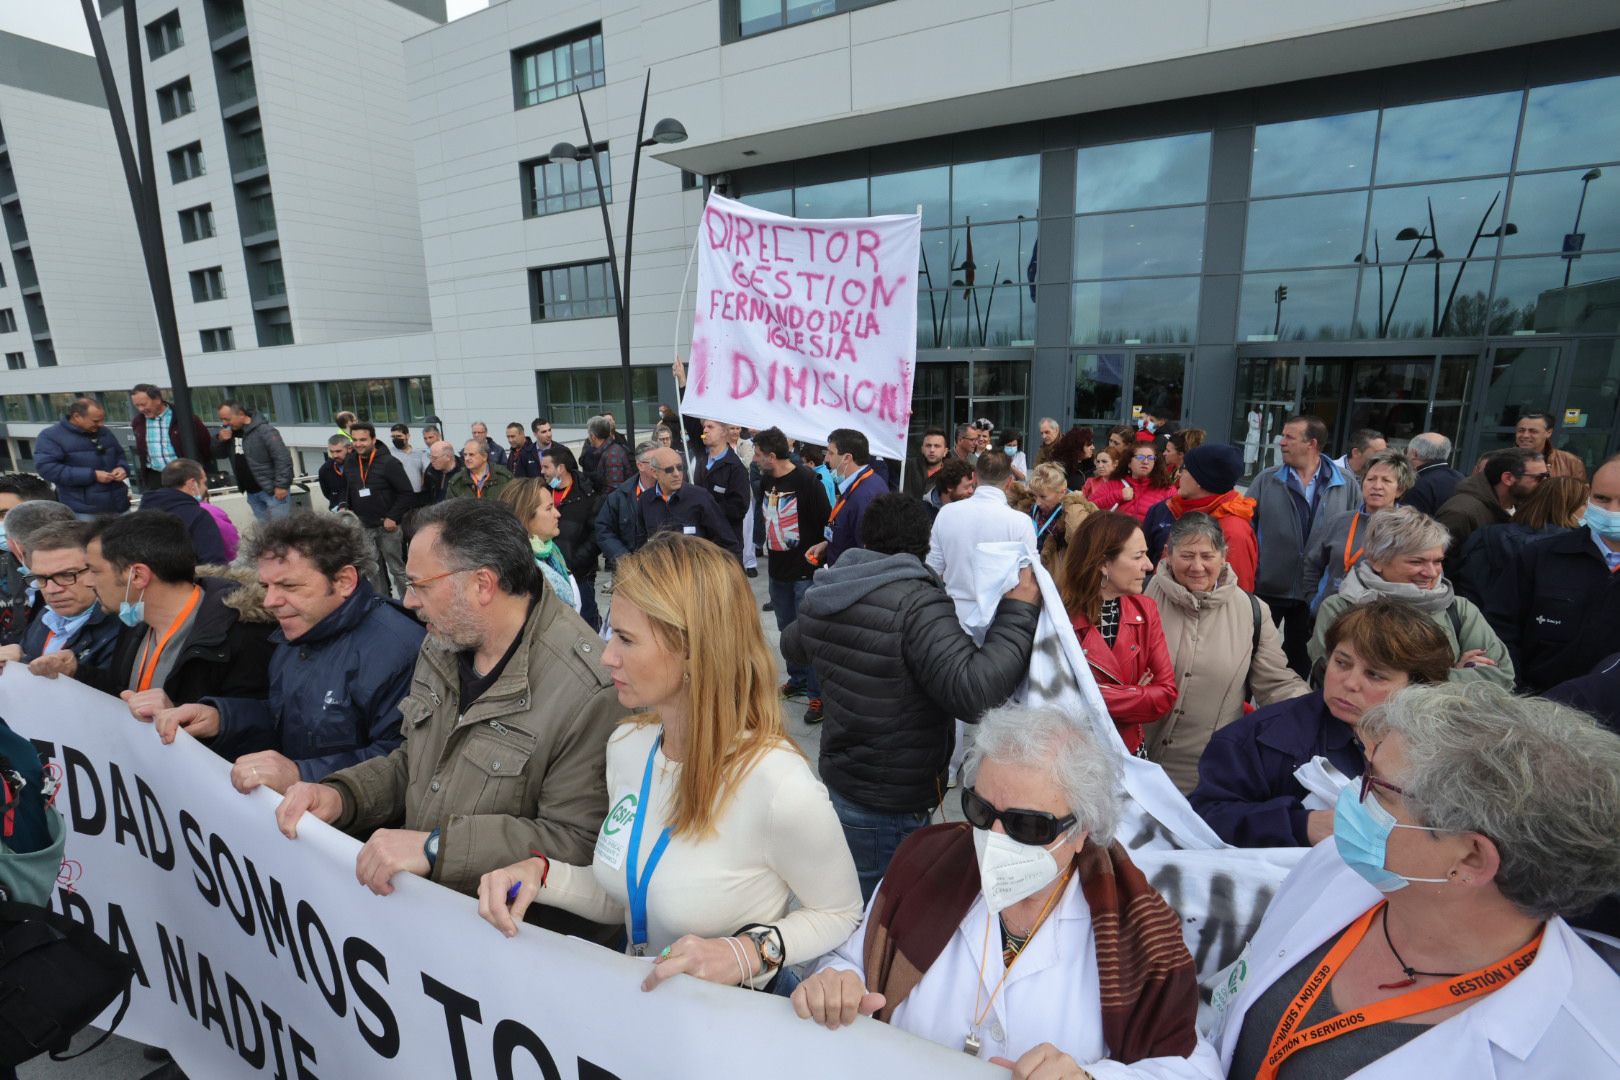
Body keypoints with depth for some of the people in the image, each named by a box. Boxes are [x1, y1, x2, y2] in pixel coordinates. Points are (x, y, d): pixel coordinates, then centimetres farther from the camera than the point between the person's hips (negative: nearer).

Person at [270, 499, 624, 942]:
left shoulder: (587, 691, -26)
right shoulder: (442, 646, 4)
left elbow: (577, 843, -24)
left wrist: (437, 846, -28)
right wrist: (339, 795, -3)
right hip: (417, 898, 7)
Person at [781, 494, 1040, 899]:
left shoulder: (820, 596, 0)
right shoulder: (917, 603, -25)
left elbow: (791, 646, 20)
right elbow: (972, 691, -34)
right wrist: (1020, 610, -23)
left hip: (838, 779, 8)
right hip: (890, 807, -7)